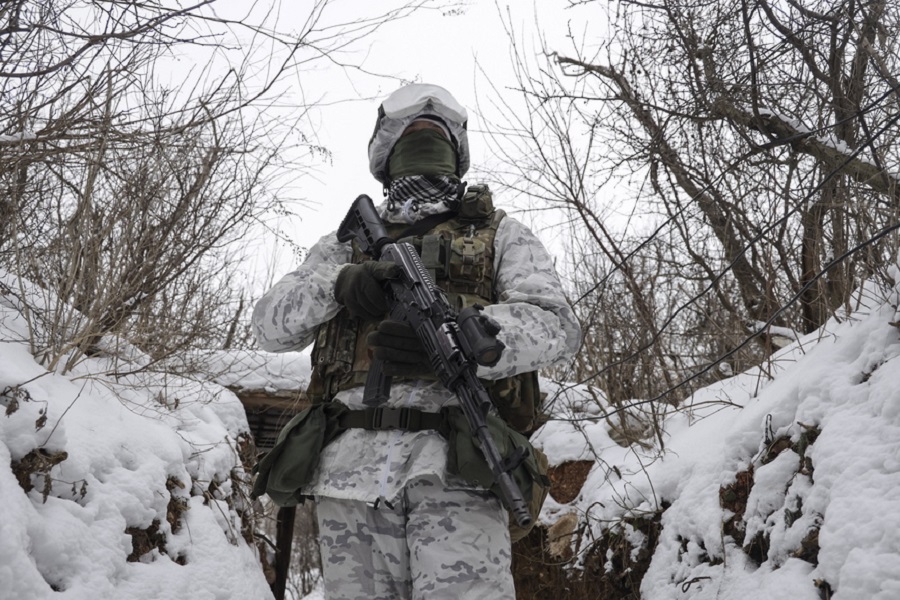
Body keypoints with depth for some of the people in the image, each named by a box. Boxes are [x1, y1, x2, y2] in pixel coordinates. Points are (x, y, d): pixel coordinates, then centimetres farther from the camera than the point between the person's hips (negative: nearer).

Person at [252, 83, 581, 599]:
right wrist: (338, 284, -7)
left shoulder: (500, 235, 18)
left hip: (453, 465, -3)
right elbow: (271, 324, 16)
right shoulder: (348, 243, 26)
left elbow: (557, 325, 2)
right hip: (352, 465, 3)